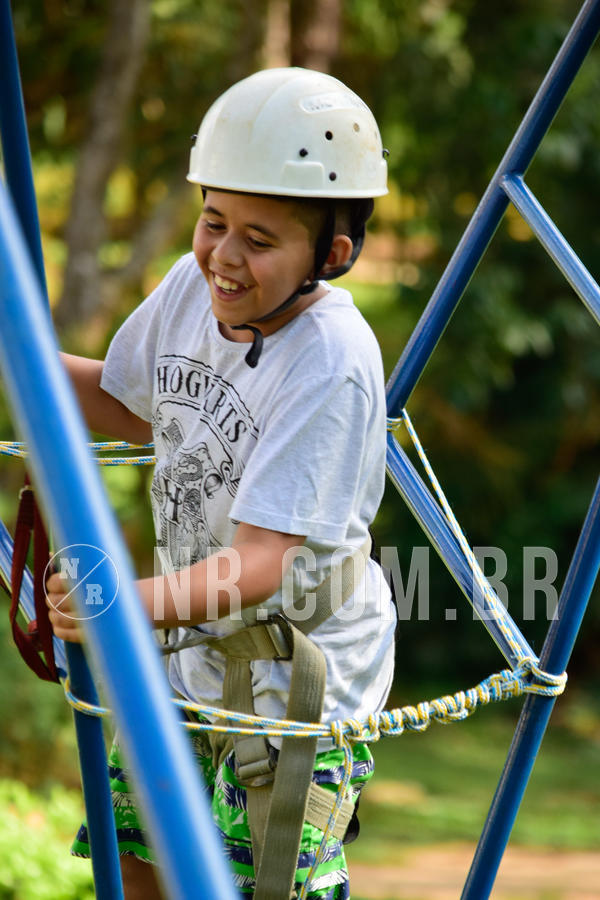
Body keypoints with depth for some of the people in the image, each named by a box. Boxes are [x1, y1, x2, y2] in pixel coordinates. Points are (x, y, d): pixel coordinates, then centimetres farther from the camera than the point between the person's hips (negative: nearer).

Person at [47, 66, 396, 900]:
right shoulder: (190, 286, -5)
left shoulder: (334, 364, -28)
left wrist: (134, 604, -48)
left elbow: (263, 562, -32)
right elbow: (130, 408, 16)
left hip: (301, 669, -7)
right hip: (192, 647, 7)